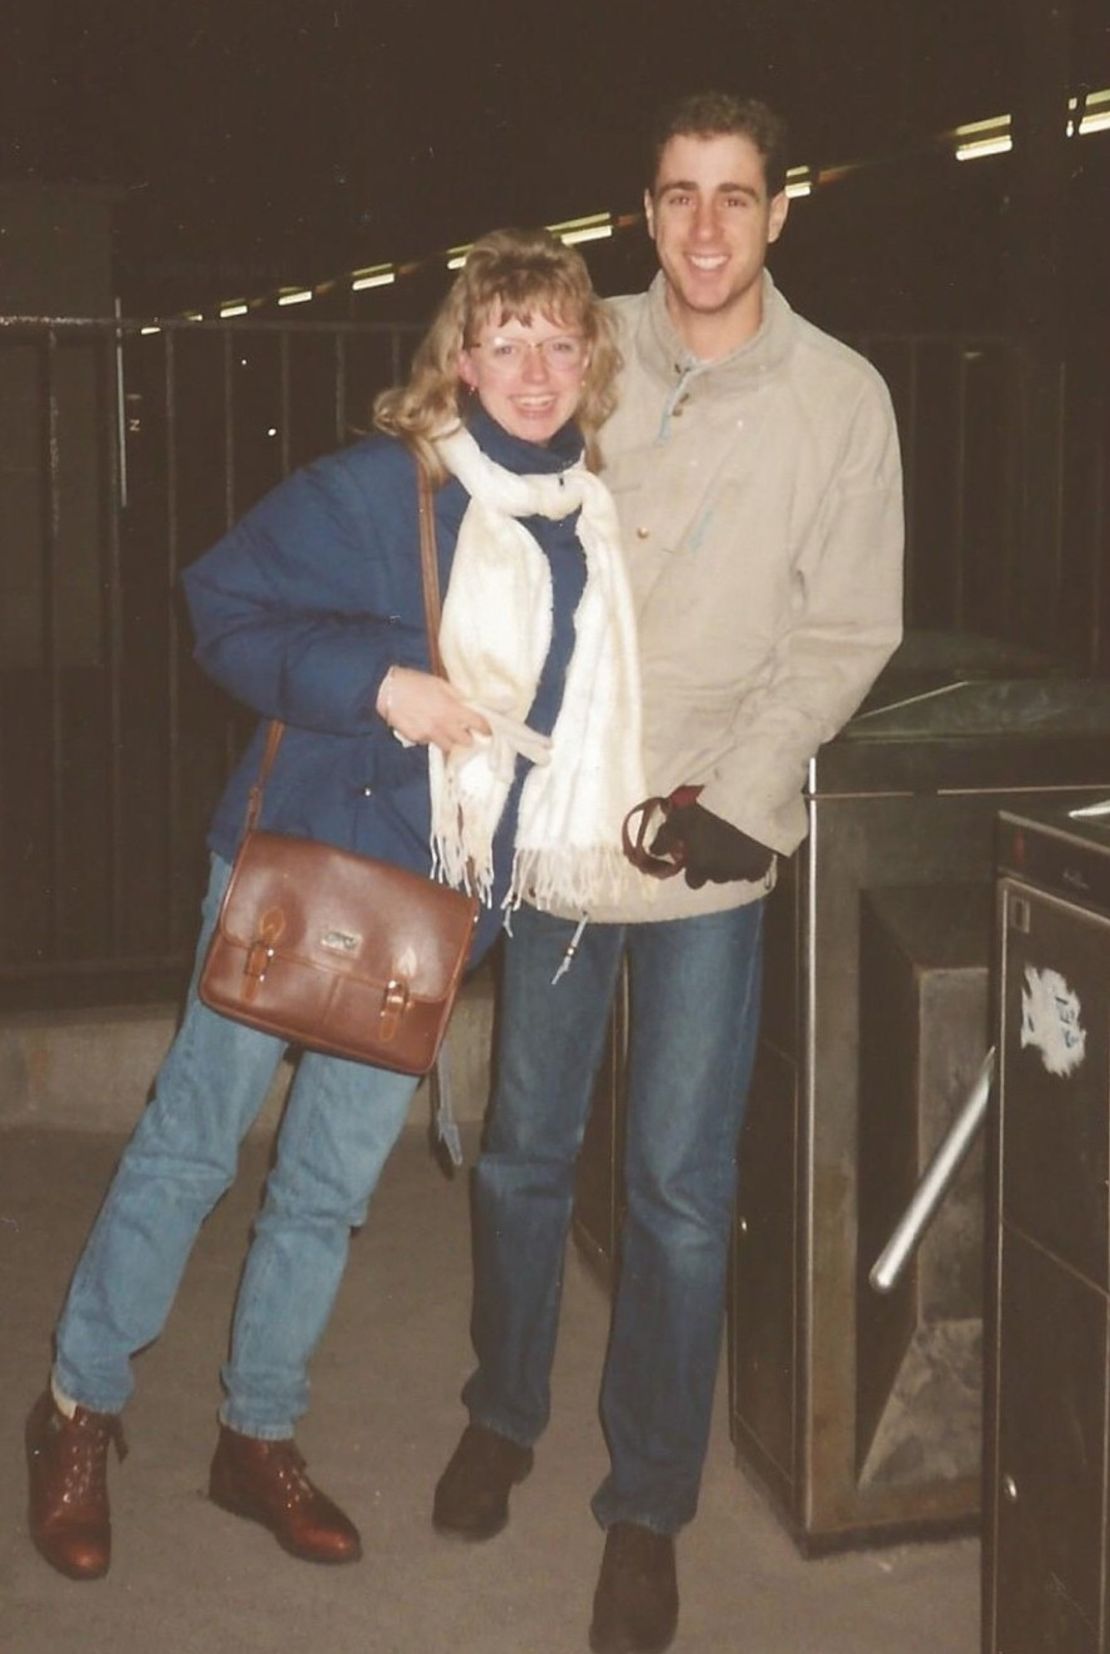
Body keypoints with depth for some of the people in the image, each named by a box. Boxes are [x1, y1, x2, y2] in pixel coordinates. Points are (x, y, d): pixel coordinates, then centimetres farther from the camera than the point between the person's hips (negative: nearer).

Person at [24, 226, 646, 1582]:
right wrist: (374, 682, -21)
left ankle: (258, 1440, 30)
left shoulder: (597, 527, 4)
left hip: (441, 901, 5)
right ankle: (78, 1411, 24)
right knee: (192, 1142, 5)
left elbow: (588, 710, 18)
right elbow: (222, 607, -10)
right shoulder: (373, 489, -13)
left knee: (334, 1181, 13)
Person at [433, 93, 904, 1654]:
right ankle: (503, 1416, 38)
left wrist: (741, 792, -12)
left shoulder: (840, 394, -3)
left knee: (678, 1190, 2)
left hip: (714, 841, -2)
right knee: (526, 1151, 14)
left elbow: (848, 629, -1)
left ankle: (648, 1507, 20)